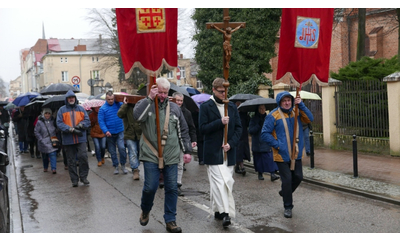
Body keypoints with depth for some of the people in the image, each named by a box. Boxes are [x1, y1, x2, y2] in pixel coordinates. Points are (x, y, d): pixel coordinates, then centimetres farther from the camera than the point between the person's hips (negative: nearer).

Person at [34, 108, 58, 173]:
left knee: (53, 154, -11)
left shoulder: (53, 121, 2)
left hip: (52, 142, 1)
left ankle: (54, 168, -11)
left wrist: (55, 138, 3)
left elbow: (56, 130, 13)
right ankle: (45, 167, 31)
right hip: (44, 143, -1)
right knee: (45, 156, 12)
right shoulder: (39, 122, -6)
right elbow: (36, 132, -3)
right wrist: (41, 139, -9)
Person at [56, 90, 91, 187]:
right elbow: (59, 123, -6)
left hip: (81, 138, 0)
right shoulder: (62, 110, 4)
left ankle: (83, 177, 6)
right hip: (68, 140, 0)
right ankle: (74, 180, 14)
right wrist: (71, 129, -16)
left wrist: (80, 125, -13)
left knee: (83, 157, -10)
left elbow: (87, 121, 6)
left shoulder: (81, 109, 9)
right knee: (71, 160, 5)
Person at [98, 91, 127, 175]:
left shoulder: (119, 104, 3)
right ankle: (116, 166, 25)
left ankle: (123, 165, 3)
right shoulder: (102, 109, -4)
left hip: (120, 132, 0)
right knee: (112, 151, 10)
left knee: (122, 148, -14)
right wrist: (106, 131, -21)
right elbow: (101, 121, -8)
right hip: (109, 133, 0)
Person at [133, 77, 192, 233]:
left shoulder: (174, 108, 11)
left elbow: (183, 131, 14)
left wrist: (187, 151, 10)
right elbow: (137, 115, -23)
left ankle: (170, 221, 16)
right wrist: (150, 98, -20)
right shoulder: (145, 104, 2)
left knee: (172, 188, 3)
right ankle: (145, 211, 26)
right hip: (151, 156, -3)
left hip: (171, 156, 3)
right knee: (150, 187, -5)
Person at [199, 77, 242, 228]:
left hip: (229, 152, 5)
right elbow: (203, 128, -8)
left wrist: (231, 143, -5)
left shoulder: (232, 106, 13)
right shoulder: (206, 107, 0)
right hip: (213, 152, -5)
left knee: (227, 182, 8)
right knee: (221, 182, -13)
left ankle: (218, 210, 21)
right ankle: (224, 212, -13)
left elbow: (238, 128, 10)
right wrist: (220, 122, -18)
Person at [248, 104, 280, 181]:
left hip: (267, 143, 1)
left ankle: (272, 174, -14)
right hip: (257, 143, -1)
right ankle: (260, 174, 21)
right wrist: (259, 125, -17)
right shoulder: (254, 119, 2)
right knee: (258, 158, 4)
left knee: (270, 158, -11)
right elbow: (250, 131, -7)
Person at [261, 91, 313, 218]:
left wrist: (301, 105, -16)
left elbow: (310, 119, -8)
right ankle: (288, 207, 13)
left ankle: (285, 192, 39)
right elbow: (265, 134, -10)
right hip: (282, 155, -5)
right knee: (287, 179, -2)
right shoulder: (273, 115, -9)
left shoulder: (296, 112, 6)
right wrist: (277, 145, -16)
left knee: (298, 177, 11)